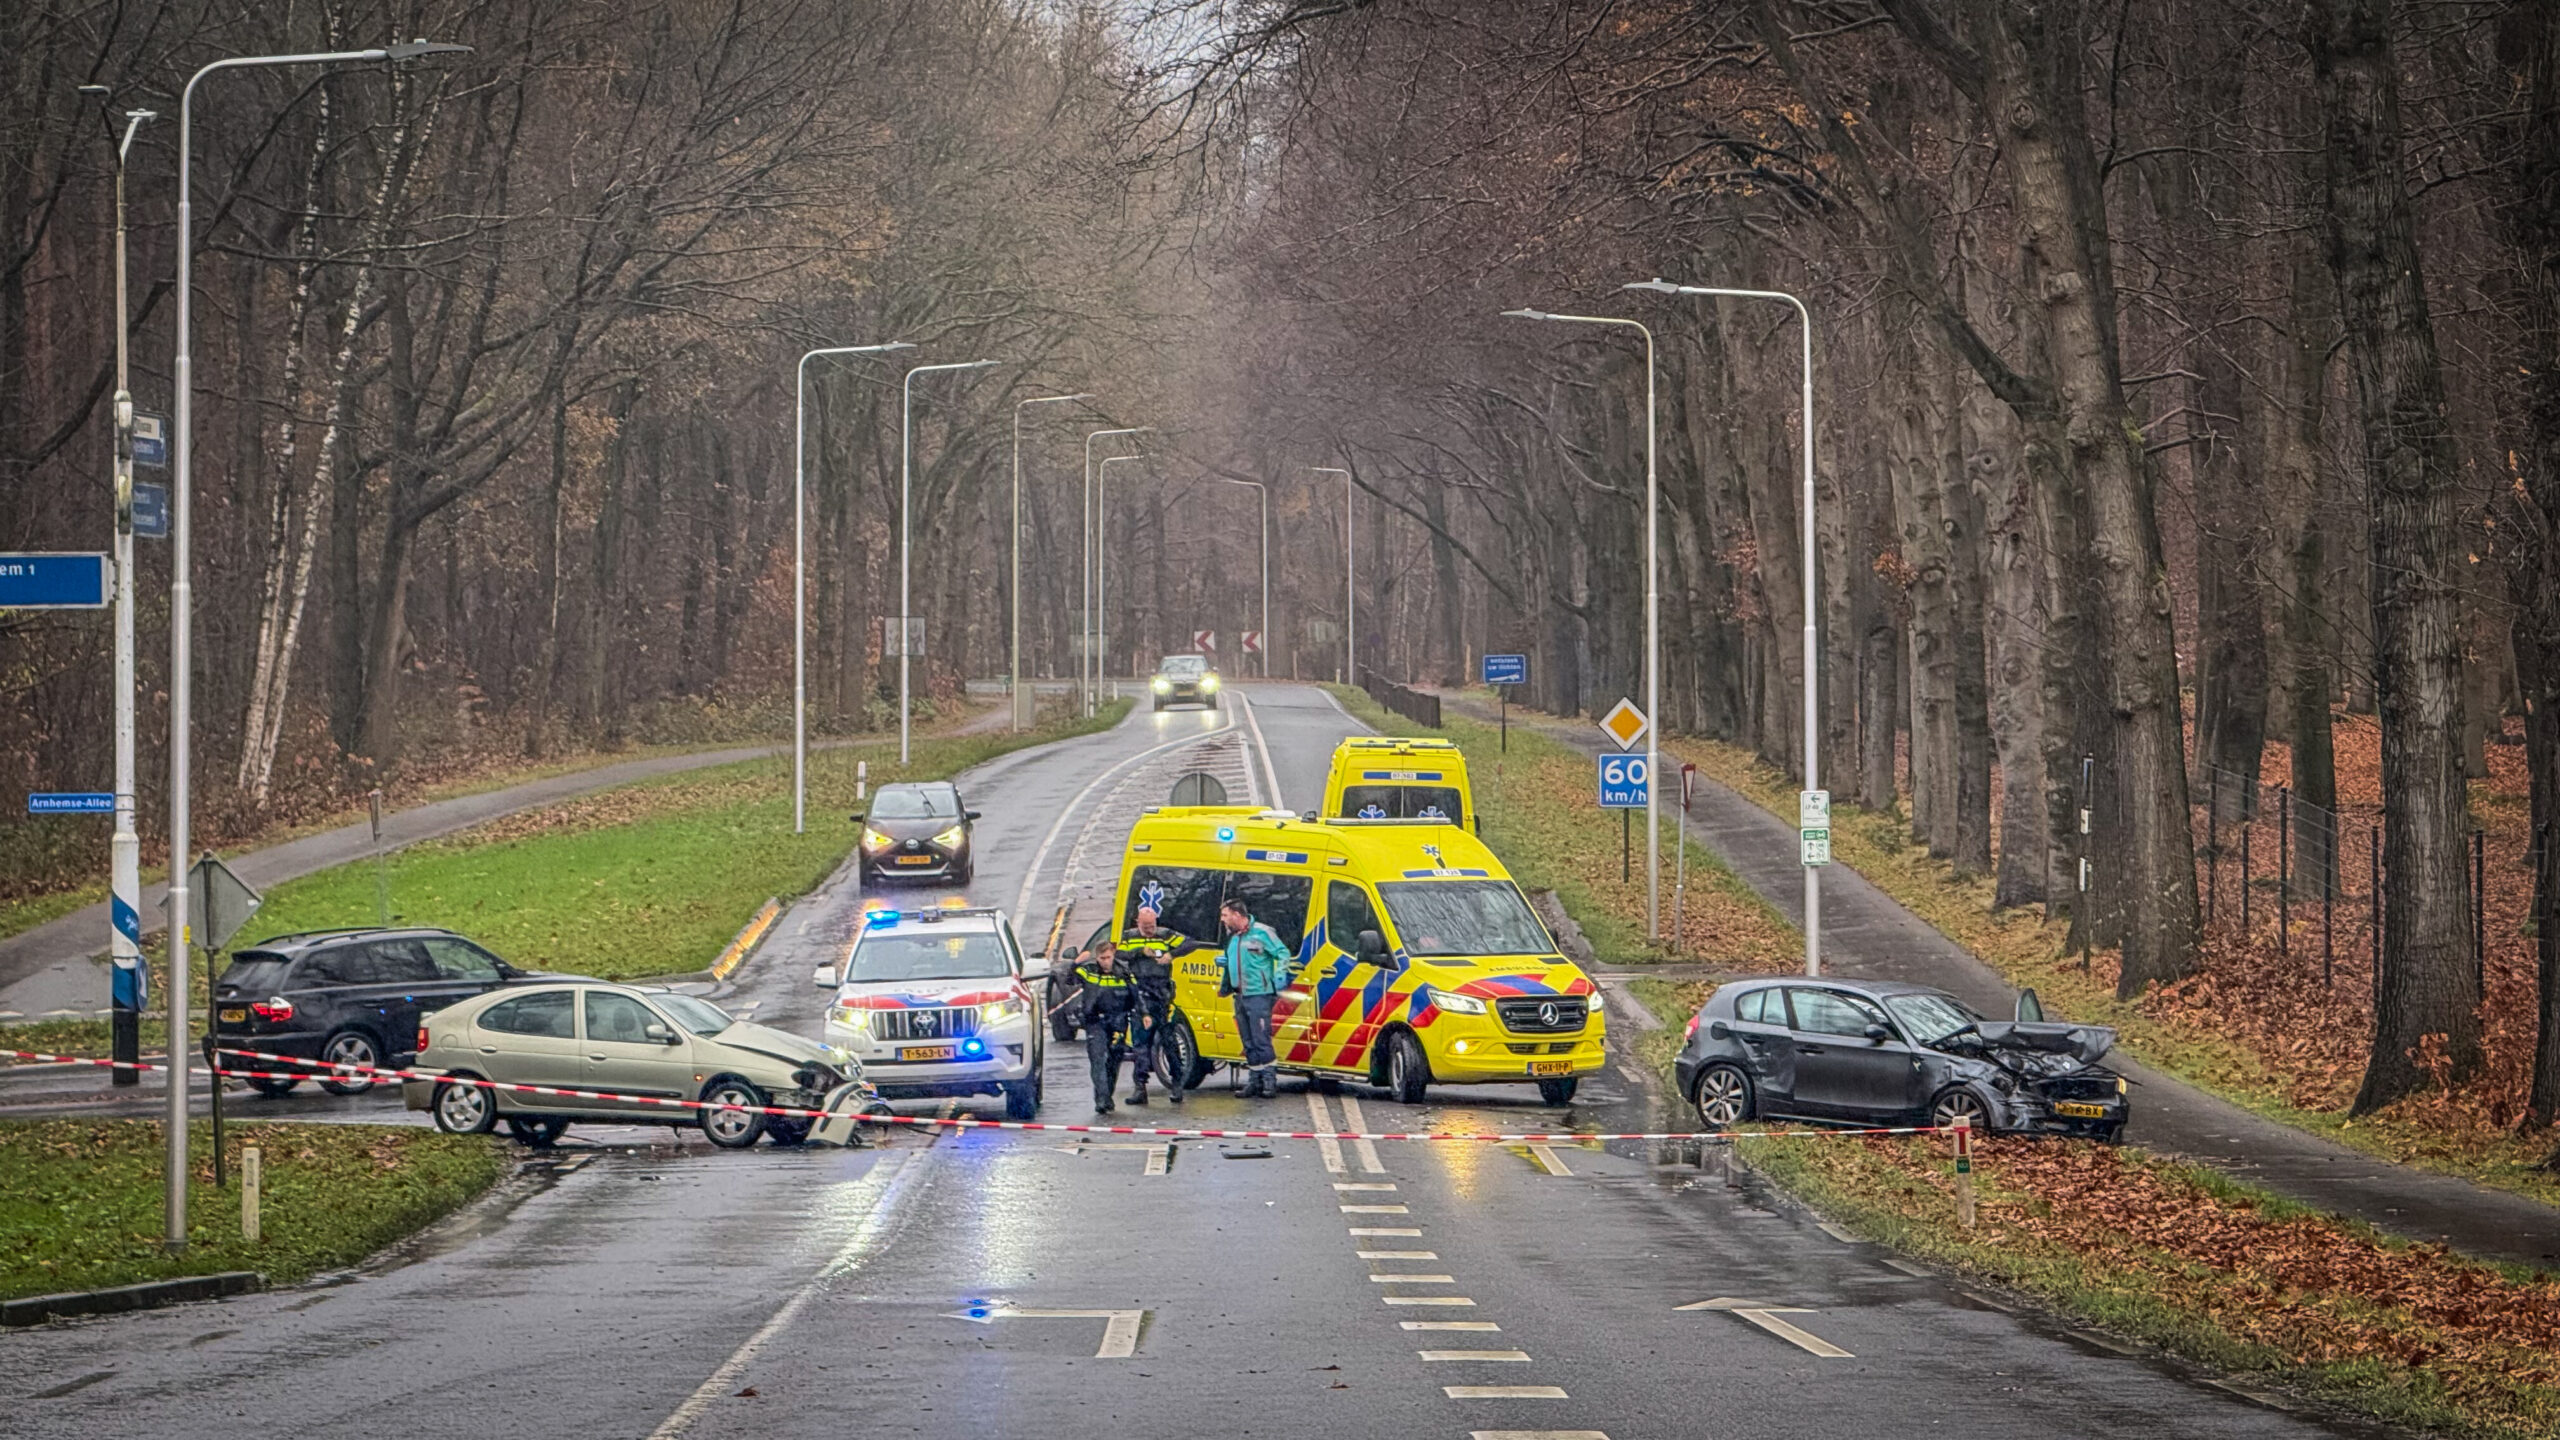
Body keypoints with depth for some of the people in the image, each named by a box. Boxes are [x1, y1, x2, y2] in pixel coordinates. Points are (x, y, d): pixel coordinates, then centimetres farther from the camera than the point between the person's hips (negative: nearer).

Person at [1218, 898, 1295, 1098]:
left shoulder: (1261, 932, -6)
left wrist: (1280, 973, -20)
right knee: (1249, 1043, 9)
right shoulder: (1232, 937, 17)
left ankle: (1270, 1080, -7)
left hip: (1259, 995, -8)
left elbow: (1283, 953, -6)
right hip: (1240, 997, 8)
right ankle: (1255, 1080, 14)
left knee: (1261, 1040, -11)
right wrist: (1223, 962, 10)